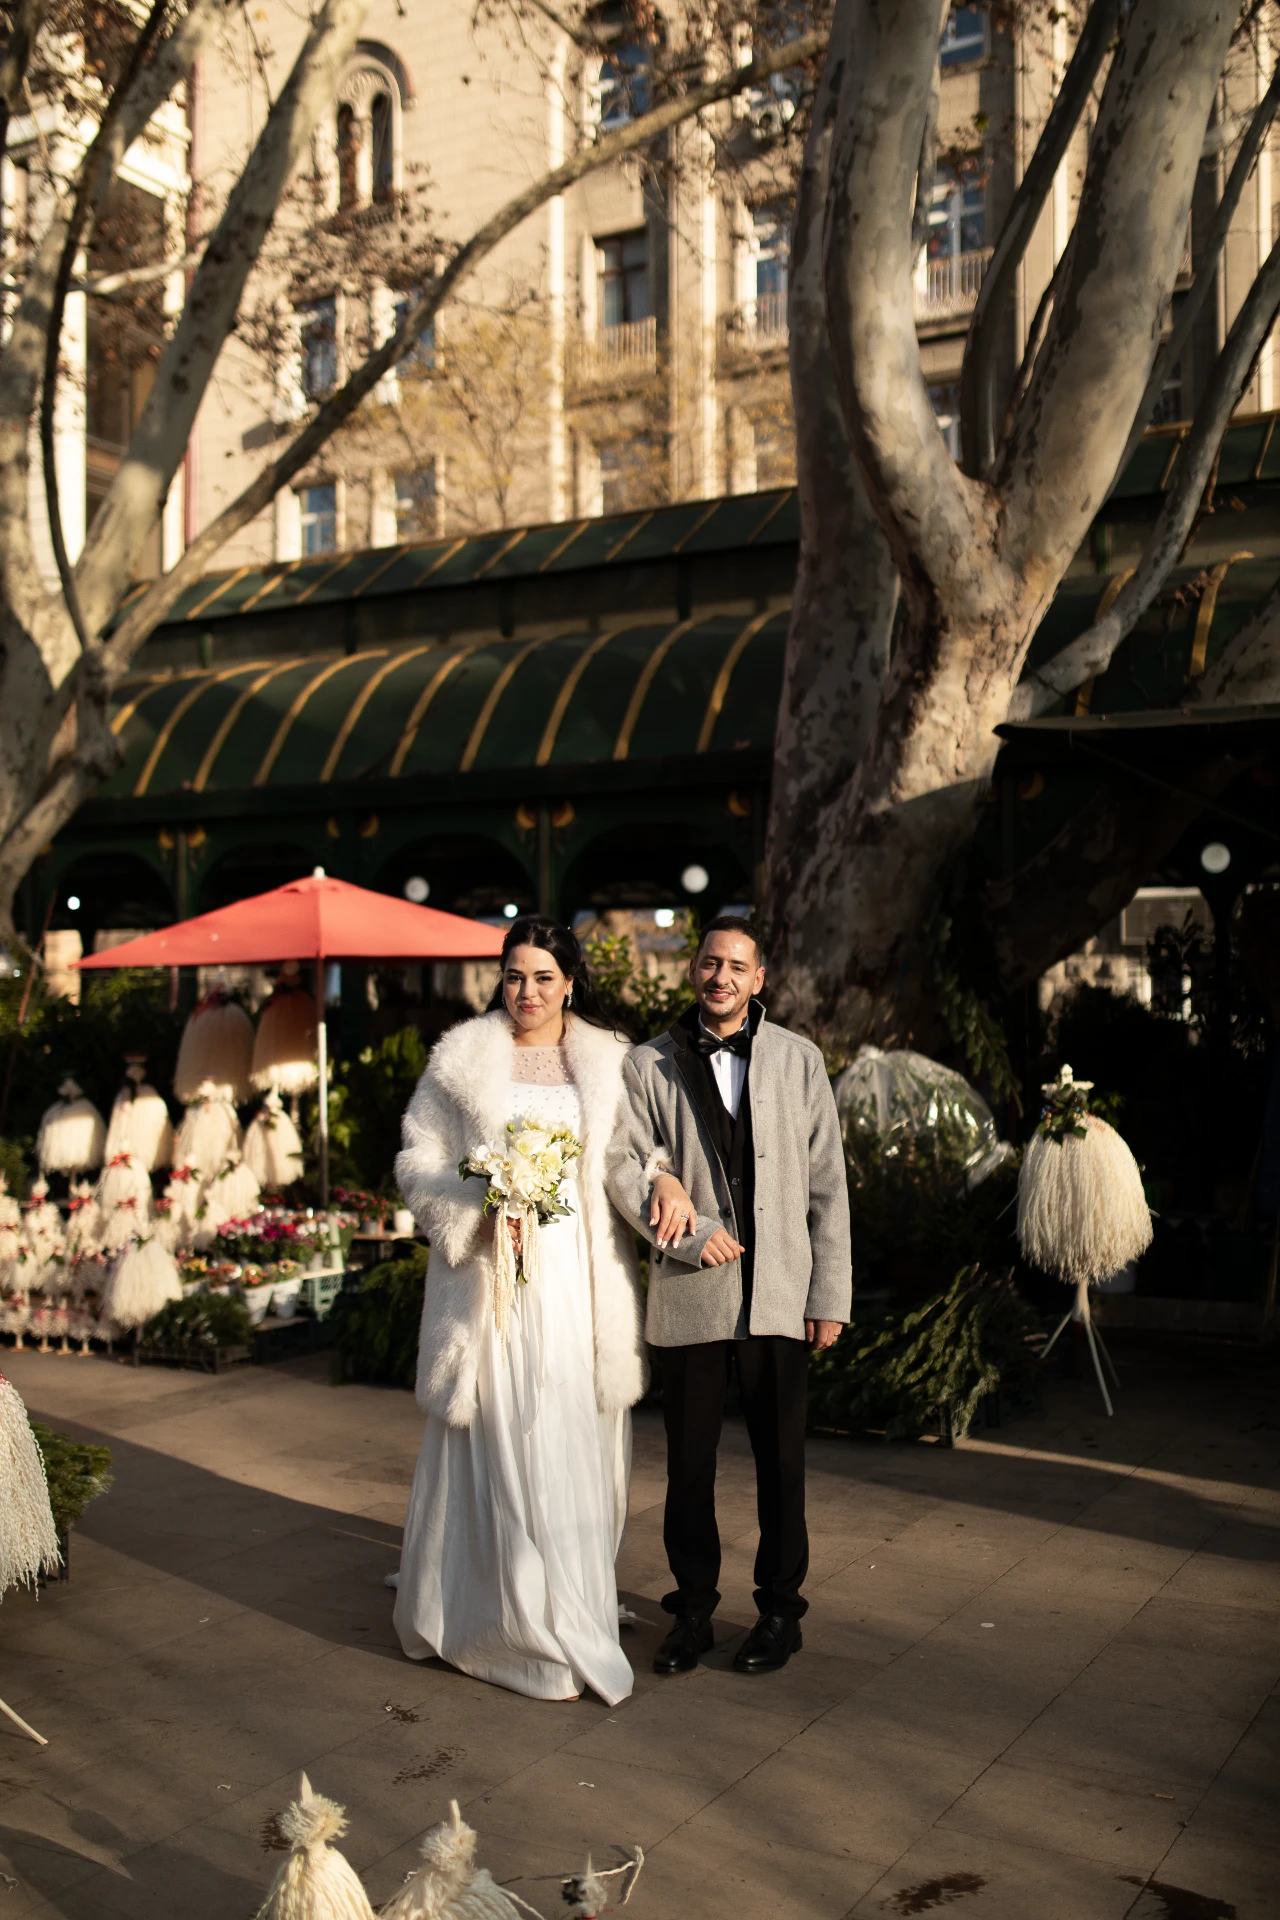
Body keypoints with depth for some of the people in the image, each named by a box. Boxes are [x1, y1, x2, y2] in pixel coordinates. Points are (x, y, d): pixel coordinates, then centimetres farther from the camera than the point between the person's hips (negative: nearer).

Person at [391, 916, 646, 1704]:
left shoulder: (610, 1062, 10)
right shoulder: (462, 1058, 5)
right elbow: (419, 1160, 3)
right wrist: (478, 1208, -13)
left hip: (577, 1278, 2)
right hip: (492, 1275, -2)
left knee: (578, 1446, 6)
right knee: (500, 1447, -1)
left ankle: (577, 1605, 22)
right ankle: (536, 1631, 9)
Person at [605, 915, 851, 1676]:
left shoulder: (799, 1059, 4)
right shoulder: (651, 1064, 3)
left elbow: (827, 1184, 4)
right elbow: (622, 1164, -3)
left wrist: (831, 1296, 0)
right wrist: (691, 1234, -14)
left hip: (779, 1294, 0)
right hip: (689, 1294, 0)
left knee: (781, 1460, 8)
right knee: (689, 1462, 8)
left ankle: (781, 1608, 25)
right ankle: (693, 1609, 25)